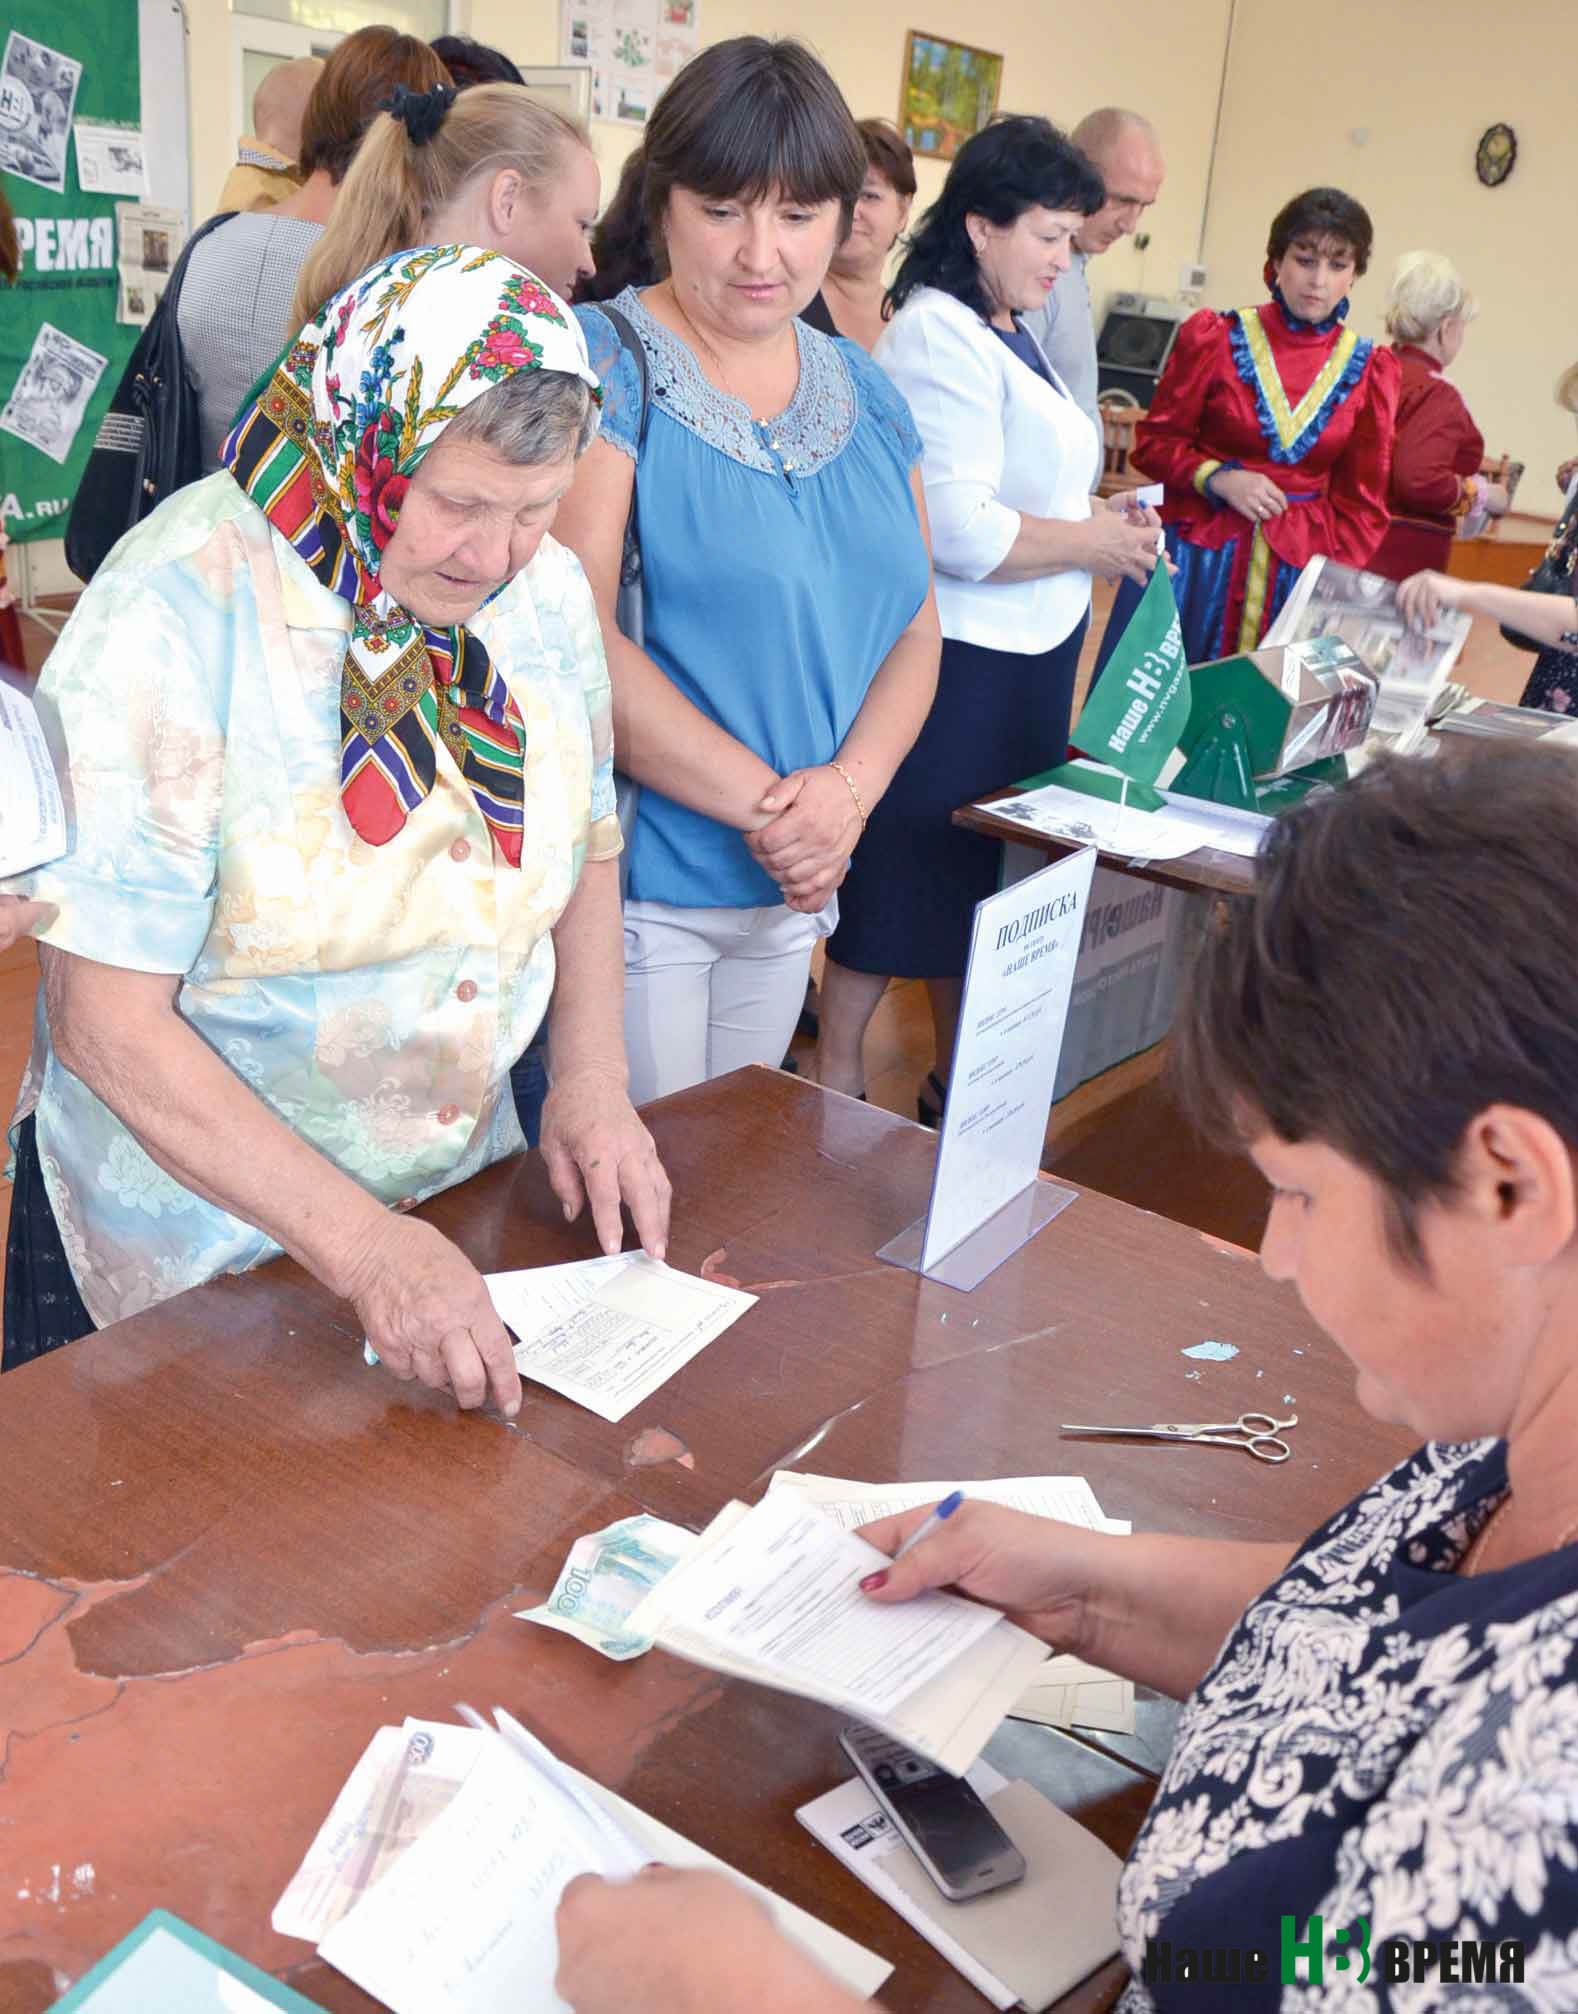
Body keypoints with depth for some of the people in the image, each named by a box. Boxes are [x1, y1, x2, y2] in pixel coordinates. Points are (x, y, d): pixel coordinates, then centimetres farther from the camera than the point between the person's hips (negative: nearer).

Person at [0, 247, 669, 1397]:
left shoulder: (547, 590, -5)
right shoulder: (176, 616, -23)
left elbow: (587, 843, 10)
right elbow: (106, 1021, -24)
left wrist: (591, 1077, -6)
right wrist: (363, 1244, -30)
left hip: (462, 1203, 5)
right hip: (186, 1246, -4)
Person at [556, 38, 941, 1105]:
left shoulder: (866, 395, 9)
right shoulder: (604, 365, -11)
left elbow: (916, 624, 9)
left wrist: (850, 788, -11)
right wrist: (767, 803, -19)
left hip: (793, 890, 6)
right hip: (630, 880, -6)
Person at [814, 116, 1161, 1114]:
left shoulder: (1011, 333, 15)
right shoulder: (938, 337, -16)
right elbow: (960, 529, -24)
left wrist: (1096, 510, 8)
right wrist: (1096, 543, -13)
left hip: (1029, 655, 10)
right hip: (956, 660, -10)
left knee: (986, 877, 16)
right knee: (906, 874, 0)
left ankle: (958, 1085, 29)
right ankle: (837, 1086, 15)